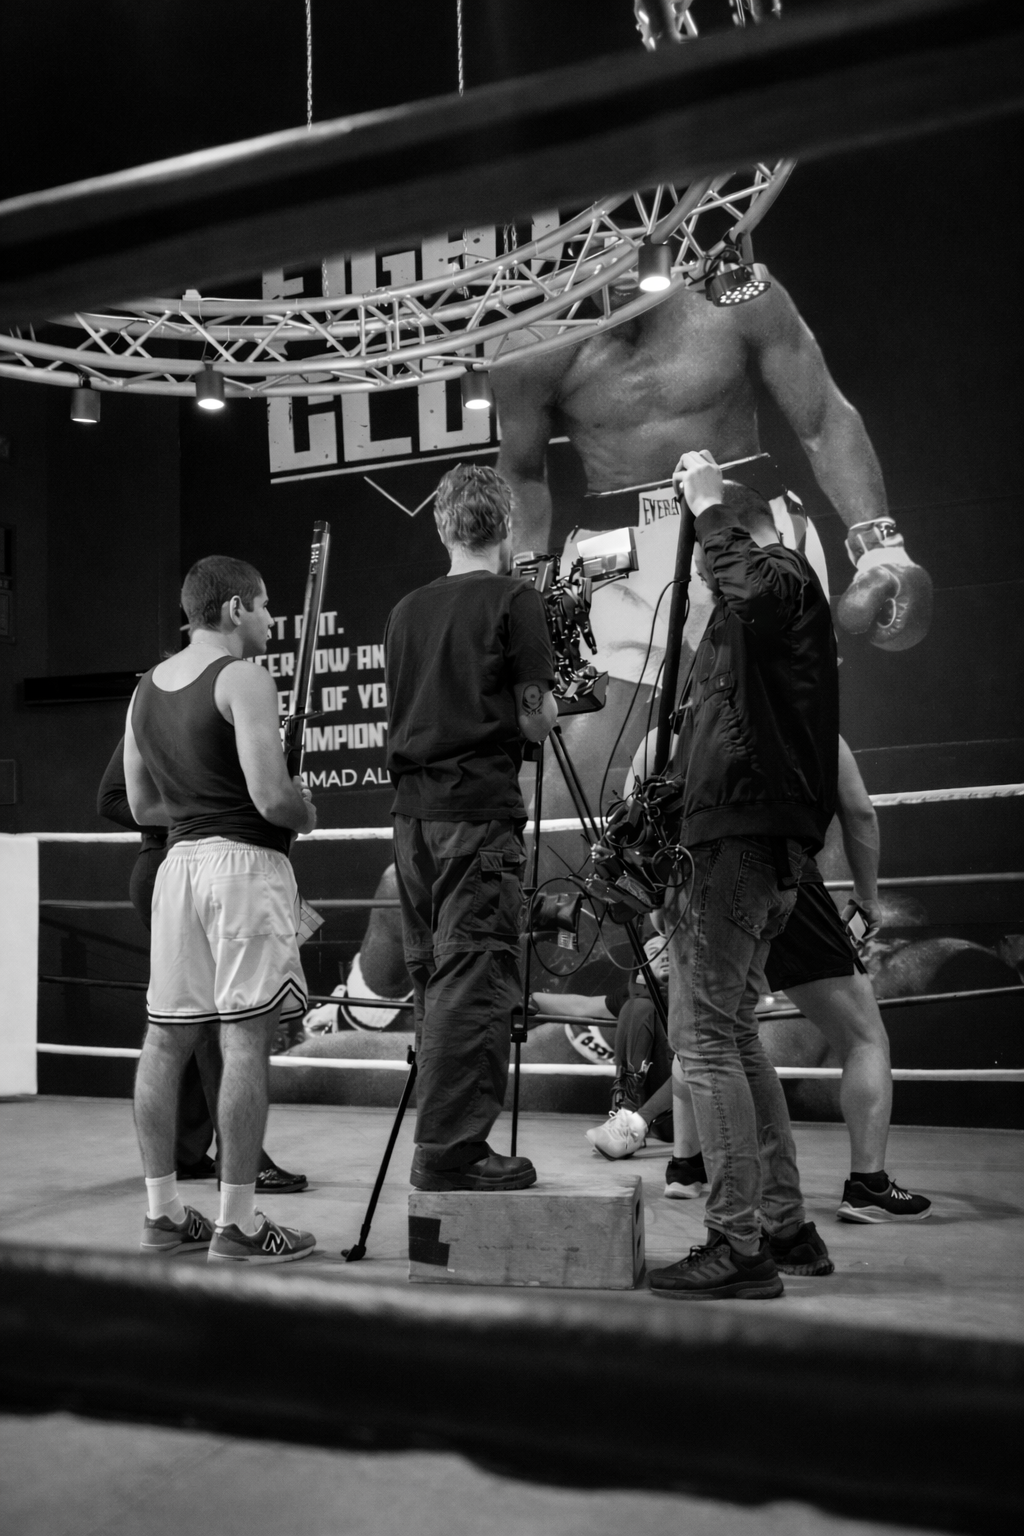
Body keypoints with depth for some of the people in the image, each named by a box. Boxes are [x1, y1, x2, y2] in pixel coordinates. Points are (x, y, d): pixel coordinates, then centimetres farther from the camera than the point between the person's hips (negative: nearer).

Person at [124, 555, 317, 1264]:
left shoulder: (146, 689, 15)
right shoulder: (243, 679, -9)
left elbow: (142, 805, 19)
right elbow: (272, 796, -18)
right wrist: (306, 812, 2)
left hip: (179, 860, 8)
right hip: (245, 861, -8)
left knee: (166, 1039, 10)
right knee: (247, 1040, -5)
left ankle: (164, 1214, 18)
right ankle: (237, 1226, -1)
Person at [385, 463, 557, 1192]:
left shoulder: (407, 610, 13)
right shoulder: (514, 599, -4)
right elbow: (534, 719, -6)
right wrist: (550, 702, 14)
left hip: (413, 810, 6)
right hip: (479, 811, -6)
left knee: (435, 980, 12)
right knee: (475, 982, -5)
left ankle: (448, 1139, 18)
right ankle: (450, 1149, -5)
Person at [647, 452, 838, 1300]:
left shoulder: (782, 574, -4)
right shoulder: (772, 593, 24)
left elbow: (749, 592, -30)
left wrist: (711, 508, -17)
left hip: (742, 840, -10)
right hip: (739, 839, 10)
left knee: (705, 1038, -10)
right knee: (734, 1038, 14)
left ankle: (738, 1245, -7)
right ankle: (786, 1227, 21)